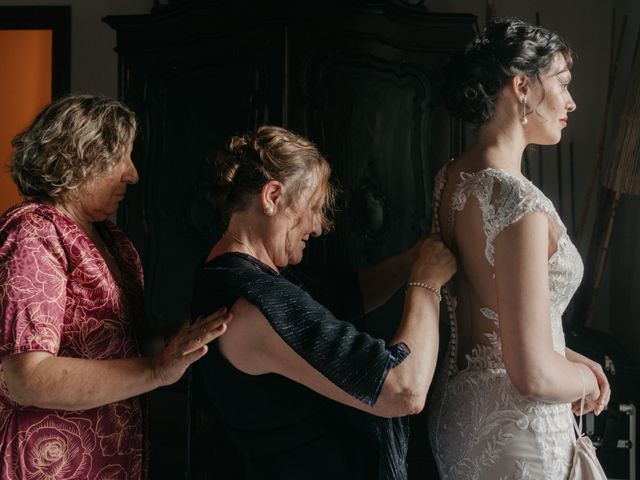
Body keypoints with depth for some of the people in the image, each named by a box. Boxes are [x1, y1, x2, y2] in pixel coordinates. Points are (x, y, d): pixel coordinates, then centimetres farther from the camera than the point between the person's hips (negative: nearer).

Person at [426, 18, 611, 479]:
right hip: (514, 426, -8)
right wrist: (586, 379, -7)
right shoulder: (520, 203, -26)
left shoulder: (453, 177, 1)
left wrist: (565, 355, 11)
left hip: (460, 400, 8)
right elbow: (534, 375, -26)